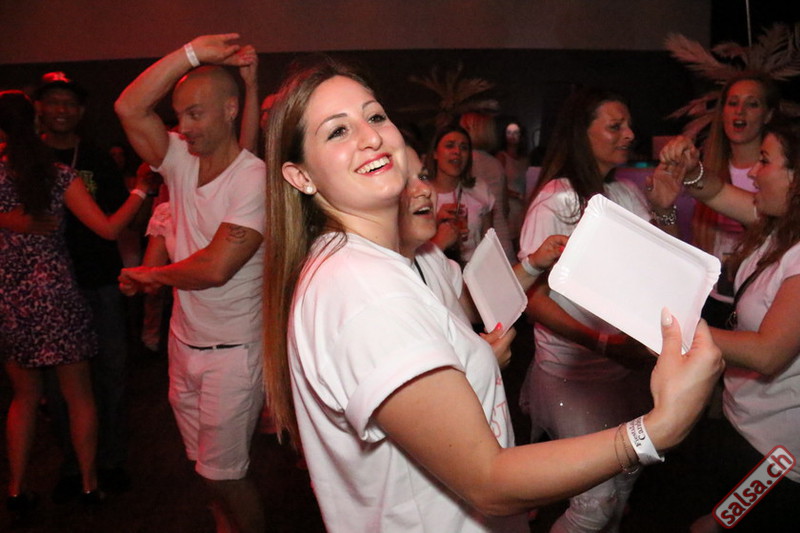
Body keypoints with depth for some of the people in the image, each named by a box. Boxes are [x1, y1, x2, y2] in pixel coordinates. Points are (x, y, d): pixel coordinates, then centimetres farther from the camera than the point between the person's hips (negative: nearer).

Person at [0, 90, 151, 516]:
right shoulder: (59, 176, -8)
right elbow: (109, 229, -11)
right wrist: (141, 191, -2)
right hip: (56, 298, -2)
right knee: (78, 395, 12)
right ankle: (89, 484, 22)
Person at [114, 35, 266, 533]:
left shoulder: (256, 178, -20)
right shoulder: (183, 160, 1)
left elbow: (215, 268, -23)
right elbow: (130, 108, -10)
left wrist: (149, 275, -6)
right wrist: (193, 53, -14)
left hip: (232, 349, -7)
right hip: (185, 338, 7)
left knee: (225, 472, 5)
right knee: (206, 462, 21)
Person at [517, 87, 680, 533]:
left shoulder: (628, 192, 6)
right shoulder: (555, 200, -14)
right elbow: (533, 296, -18)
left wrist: (664, 208, -4)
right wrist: (603, 342, -27)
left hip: (628, 362, 7)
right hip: (572, 367, -7)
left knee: (625, 483, 18)